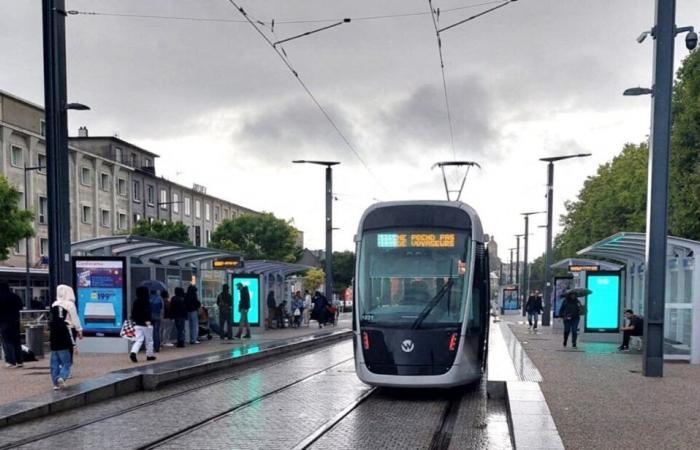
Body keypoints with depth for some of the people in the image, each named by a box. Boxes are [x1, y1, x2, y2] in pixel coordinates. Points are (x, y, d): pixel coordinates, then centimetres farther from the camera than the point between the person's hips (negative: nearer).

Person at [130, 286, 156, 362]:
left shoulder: (135, 302, 8)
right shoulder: (146, 302, -12)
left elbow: (133, 313, 14)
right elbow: (147, 312, -22)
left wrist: (134, 321, 23)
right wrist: (148, 321, -21)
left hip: (137, 324, 6)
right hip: (146, 324, -6)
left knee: (139, 340, 4)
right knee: (149, 340, 9)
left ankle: (133, 353, -18)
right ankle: (150, 355, 18)